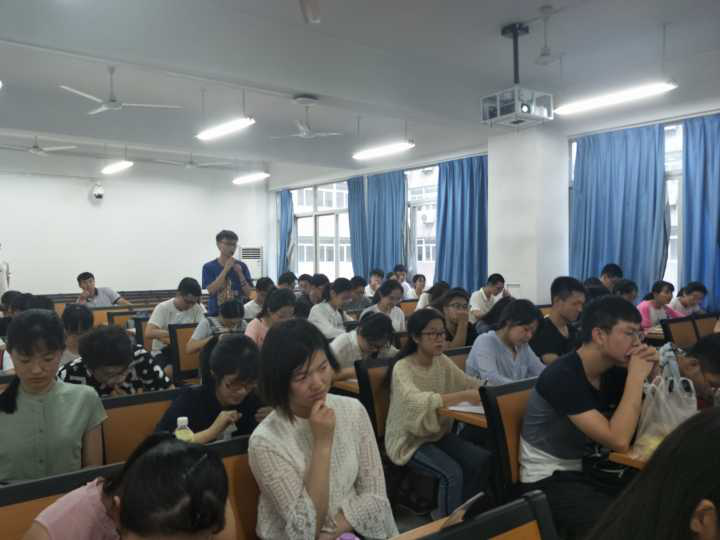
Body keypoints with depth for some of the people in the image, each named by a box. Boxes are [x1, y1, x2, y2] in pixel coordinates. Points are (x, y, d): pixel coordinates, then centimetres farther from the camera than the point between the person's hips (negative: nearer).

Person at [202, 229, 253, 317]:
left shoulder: (242, 266, 2)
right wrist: (226, 269, -17)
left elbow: (249, 294, -1)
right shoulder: (208, 267, 0)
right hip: (215, 314, -1)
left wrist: (240, 273, -14)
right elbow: (211, 290, -14)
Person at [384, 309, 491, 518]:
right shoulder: (403, 368, -21)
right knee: (452, 473, -26)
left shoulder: (442, 361, 2)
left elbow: (469, 383, 2)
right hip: (409, 439, -7)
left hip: (438, 432, 7)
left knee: (482, 459, -11)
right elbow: (417, 401, -38)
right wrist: (465, 396, -45)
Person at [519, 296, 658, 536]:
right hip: (548, 480, -7)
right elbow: (619, 441, -28)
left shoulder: (613, 370, 1)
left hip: (584, 470, 8)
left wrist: (649, 374, -9)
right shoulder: (563, 376, -24)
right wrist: (636, 376, -23)